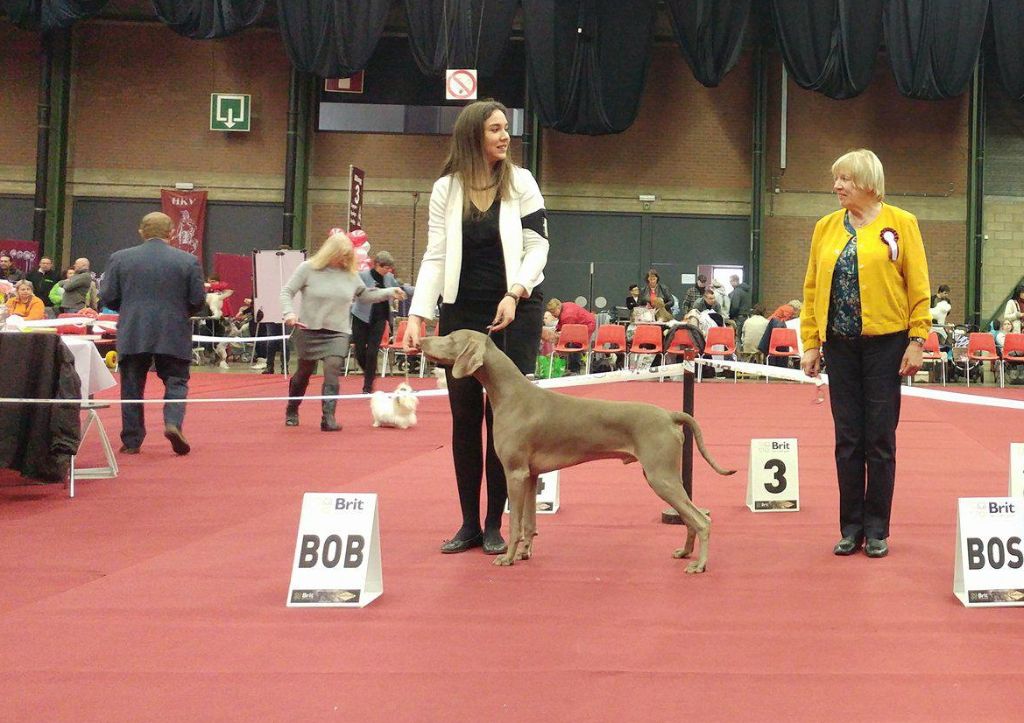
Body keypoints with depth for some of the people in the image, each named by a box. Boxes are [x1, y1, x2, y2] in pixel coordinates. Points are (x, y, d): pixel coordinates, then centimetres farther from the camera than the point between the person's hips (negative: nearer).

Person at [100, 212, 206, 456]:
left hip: (132, 335, 1)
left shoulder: (120, 258, 2)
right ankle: (173, 423, -14)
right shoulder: (188, 261, -1)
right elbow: (198, 300, -1)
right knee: (176, 382, 8)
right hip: (174, 336, -1)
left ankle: (131, 440, 12)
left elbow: (108, 297, 2)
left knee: (132, 387, 10)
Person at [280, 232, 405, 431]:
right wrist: (289, 312, -19)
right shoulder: (308, 268, -5)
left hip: (338, 332, 2)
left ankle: (328, 417, -18)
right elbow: (287, 291, -3)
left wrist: (389, 293, 9)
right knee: (304, 371, 11)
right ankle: (291, 412, 33)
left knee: (333, 369, -16)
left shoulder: (350, 274, 6)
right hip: (309, 330, -2)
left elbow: (365, 295, 19)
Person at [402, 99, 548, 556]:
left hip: (515, 311, -2)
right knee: (465, 418, 5)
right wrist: (417, 314, -12)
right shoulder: (446, 189, 3)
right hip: (462, 313, 2)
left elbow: (537, 246, -3)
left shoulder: (520, 182, 0)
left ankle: (494, 524, 10)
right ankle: (469, 523, 14)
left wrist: (514, 294, -19)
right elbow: (435, 256, -1)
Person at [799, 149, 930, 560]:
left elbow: (918, 287, -4)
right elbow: (813, 289, 7)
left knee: (880, 439, 3)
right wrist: (810, 344, 3)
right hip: (840, 344, 3)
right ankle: (851, 527, 16)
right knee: (847, 439, 7)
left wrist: (916, 341, -9)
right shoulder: (826, 228, 7)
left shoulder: (901, 224, -2)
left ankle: (877, 530, 14)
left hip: (885, 342, -3)